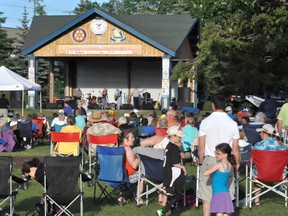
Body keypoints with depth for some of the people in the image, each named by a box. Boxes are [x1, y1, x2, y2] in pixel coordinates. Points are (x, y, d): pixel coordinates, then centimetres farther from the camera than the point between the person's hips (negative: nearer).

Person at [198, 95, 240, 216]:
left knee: (207, 196, 5)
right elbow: (235, 147, 1)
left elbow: (201, 146, -4)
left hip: (209, 160, -1)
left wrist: (201, 161, 9)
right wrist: (237, 162, 14)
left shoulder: (205, 122, -4)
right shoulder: (232, 123, -1)